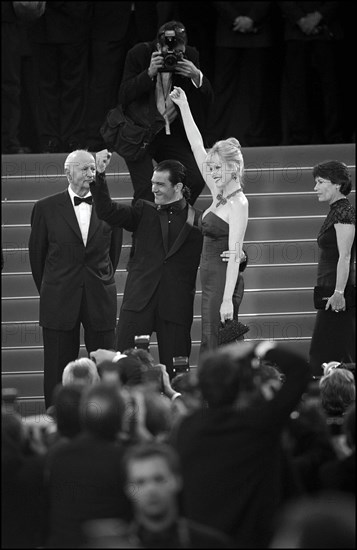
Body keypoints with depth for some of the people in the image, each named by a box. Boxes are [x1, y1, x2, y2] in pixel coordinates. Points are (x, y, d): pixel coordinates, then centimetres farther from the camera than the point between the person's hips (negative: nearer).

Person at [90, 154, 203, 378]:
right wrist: (99, 177, -9)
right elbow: (107, 212, 1)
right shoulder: (145, 212, 12)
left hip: (176, 307, -1)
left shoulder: (200, 221, 7)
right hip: (139, 301, 1)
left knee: (174, 372, 0)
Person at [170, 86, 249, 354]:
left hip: (224, 283, -9)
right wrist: (184, 107, 18)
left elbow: (234, 254, -18)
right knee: (211, 350, 7)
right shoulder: (220, 195, 12)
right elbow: (198, 147, 16)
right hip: (211, 282, 9)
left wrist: (228, 299, -23)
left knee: (215, 353, -10)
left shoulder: (238, 204, -12)